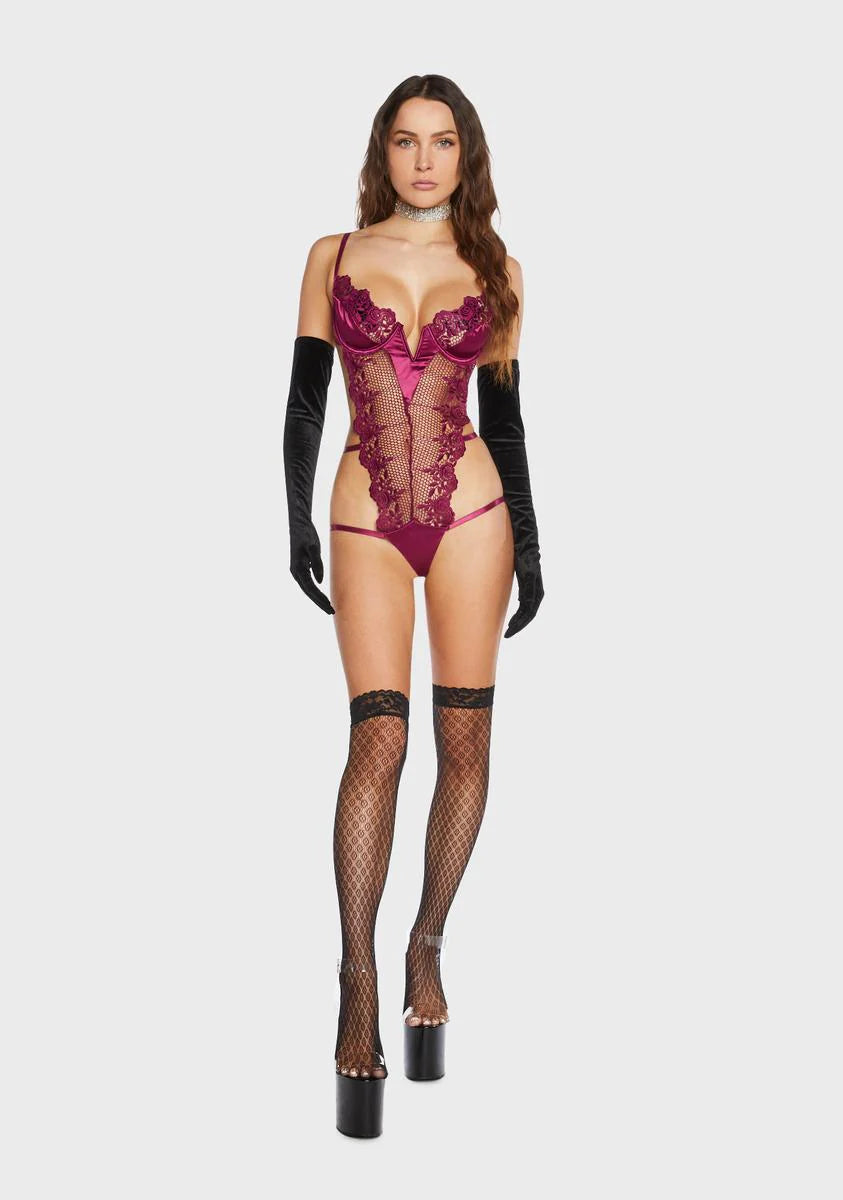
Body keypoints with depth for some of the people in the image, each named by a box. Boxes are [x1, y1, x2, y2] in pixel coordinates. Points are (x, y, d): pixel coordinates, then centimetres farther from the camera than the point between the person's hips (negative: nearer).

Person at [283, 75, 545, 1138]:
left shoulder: (495, 270, 10)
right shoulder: (333, 256, 8)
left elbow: (504, 414, 11)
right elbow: (304, 399, 7)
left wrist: (528, 540, 8)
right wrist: (297, 525, 0)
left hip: (472, 511, 2)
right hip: (368, 521, -1)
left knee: (464, 741, 2)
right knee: (379, 735, -14)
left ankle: (428, 949, 19)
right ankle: (358, 988, -10)